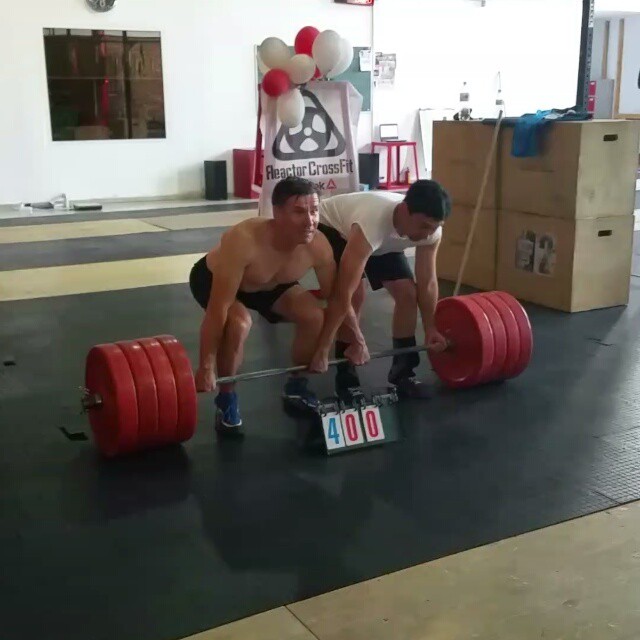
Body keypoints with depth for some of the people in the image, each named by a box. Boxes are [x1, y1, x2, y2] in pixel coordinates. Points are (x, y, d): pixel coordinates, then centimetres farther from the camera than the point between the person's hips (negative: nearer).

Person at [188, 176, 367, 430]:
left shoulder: (319, 246, -27)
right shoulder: (243, 241, -43)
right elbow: (218, 311, -40)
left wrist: (358, 341, -2)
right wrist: (205, 367, -38)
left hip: (270, 283, 5)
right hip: (212, 278, -5)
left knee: (315, 316, -14)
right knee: (239, 324, -33)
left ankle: (297, 385, 10)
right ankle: (226, 398, -8)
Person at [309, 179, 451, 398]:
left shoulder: (430, 229, -29)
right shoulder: (372, 223, -47)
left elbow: (427, 282, -12)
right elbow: (343, 295, -47)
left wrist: (430, 329, -5)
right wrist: (322, 350, -45)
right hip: (332, 229, -6)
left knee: (408, 293, -7)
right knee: (356, 295, -25)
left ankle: (403, 372, 7)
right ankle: (346, 376, -9)